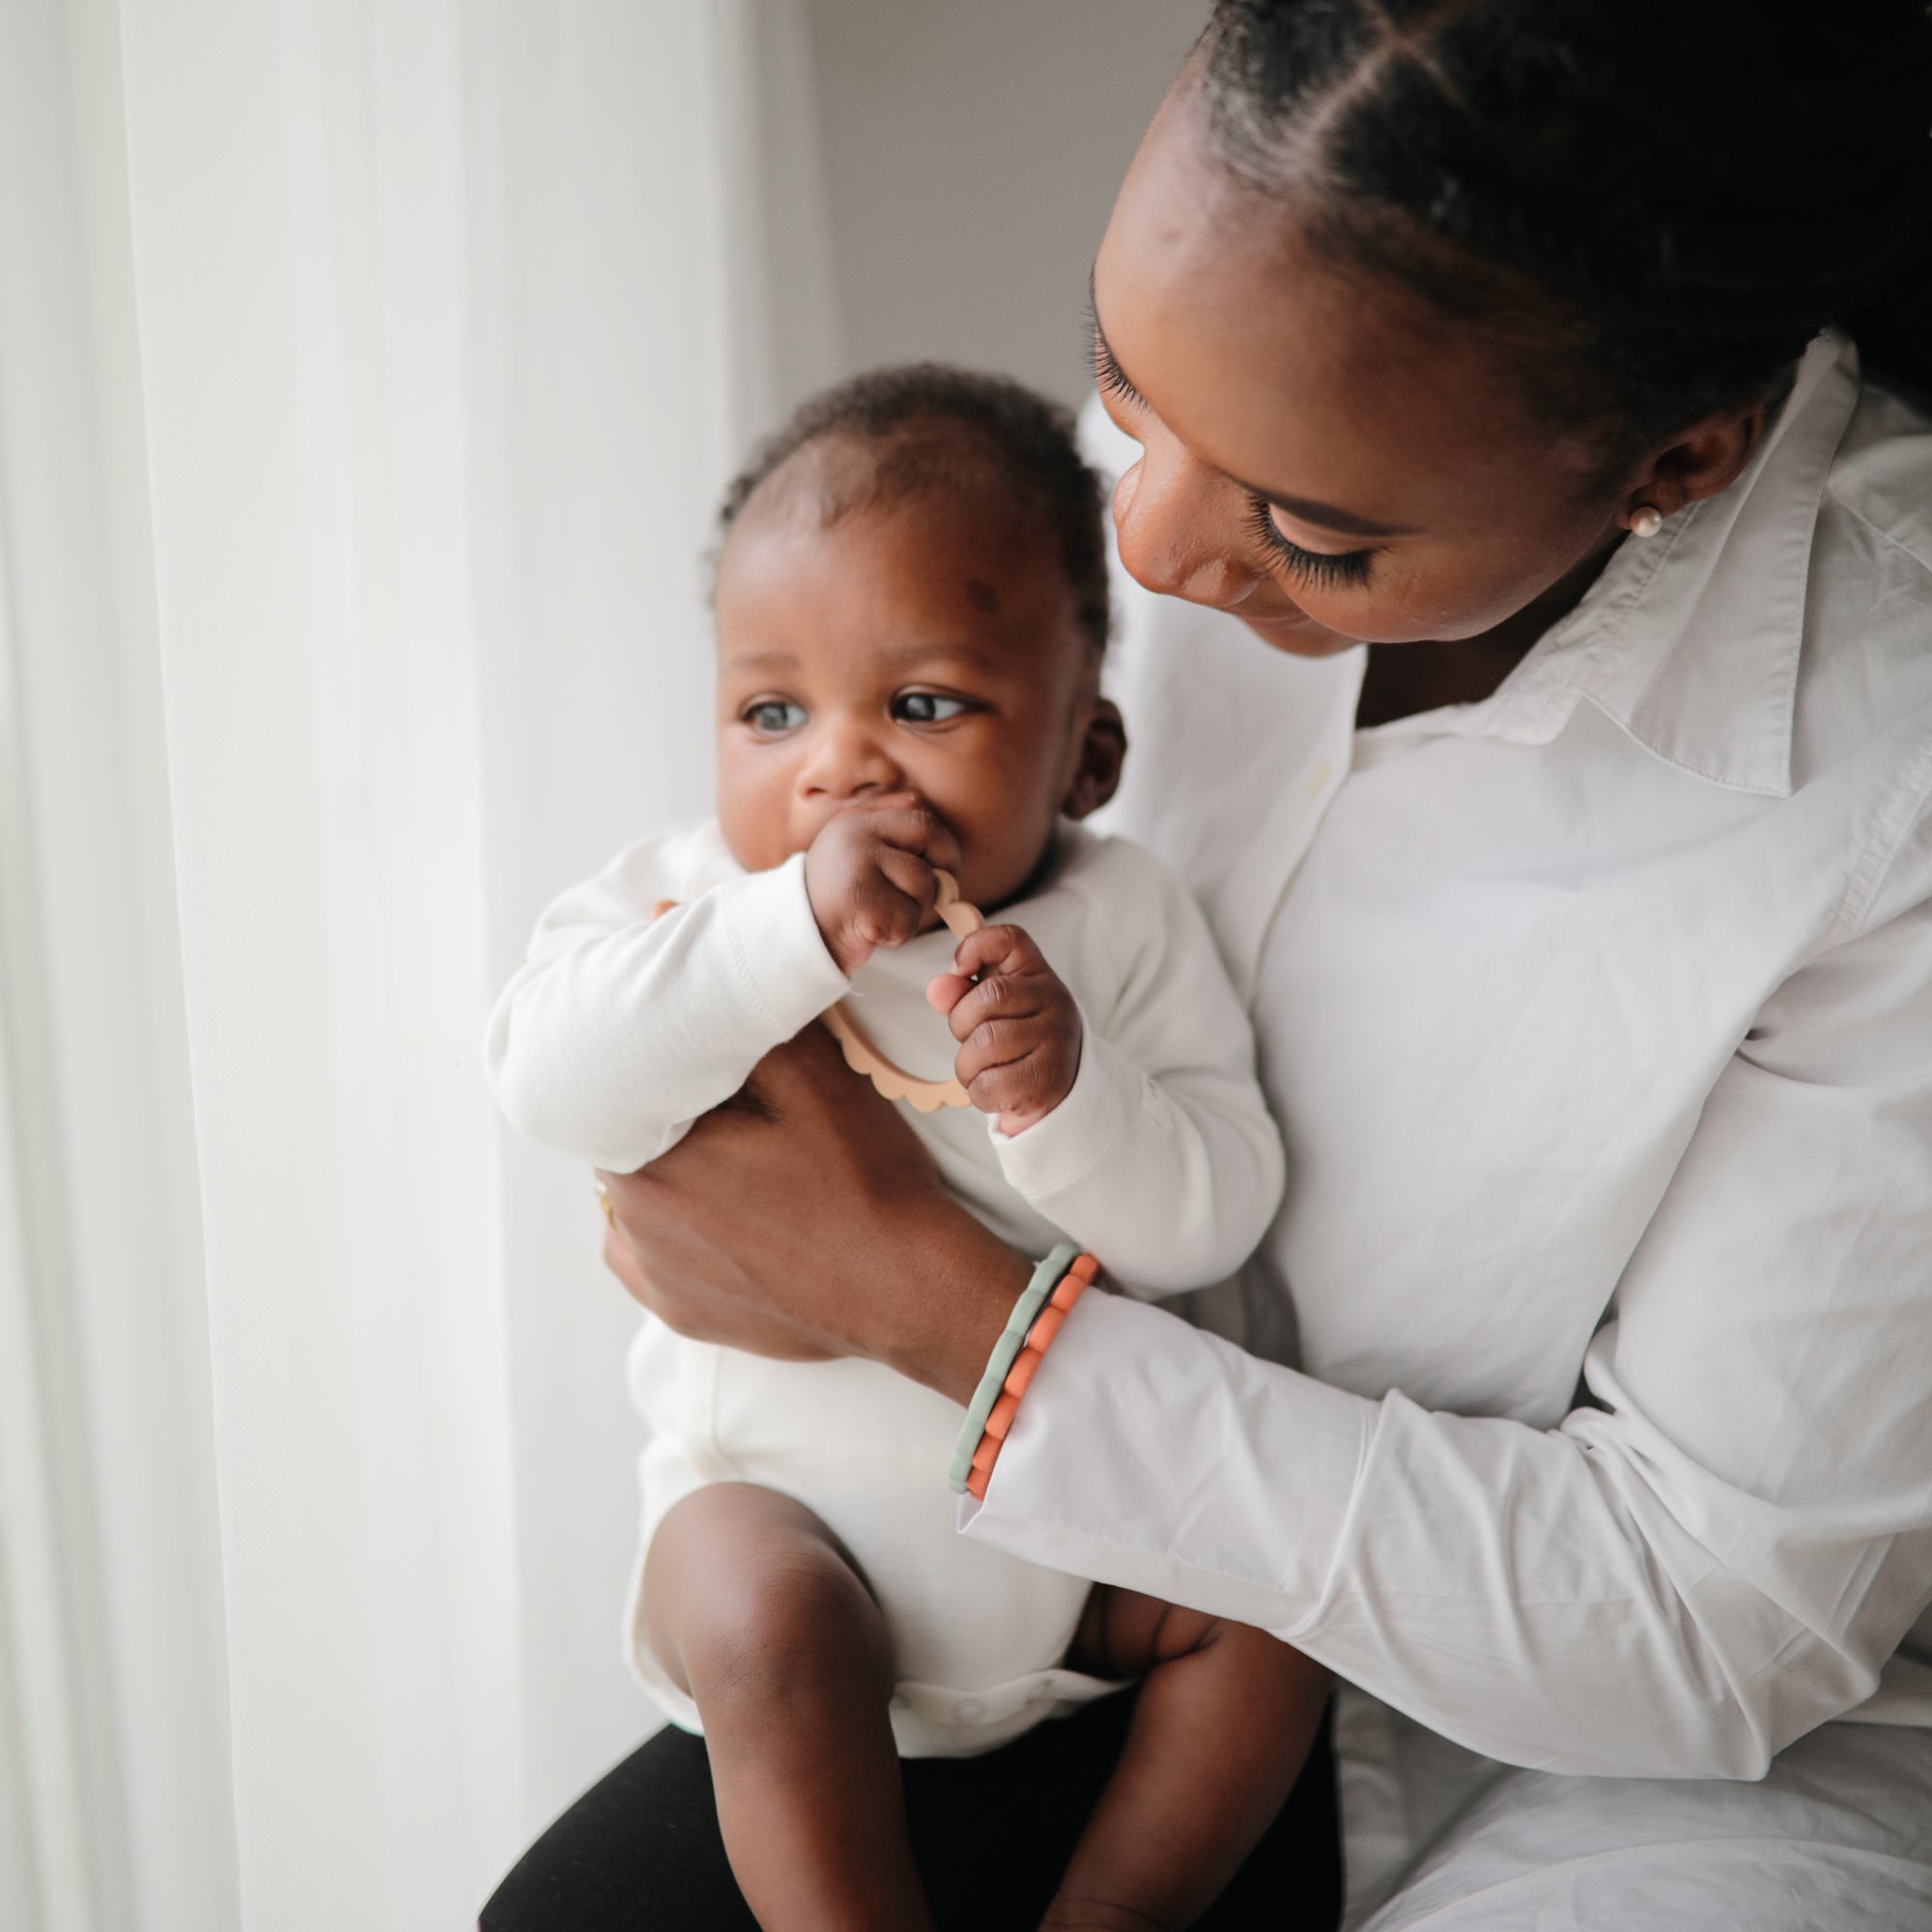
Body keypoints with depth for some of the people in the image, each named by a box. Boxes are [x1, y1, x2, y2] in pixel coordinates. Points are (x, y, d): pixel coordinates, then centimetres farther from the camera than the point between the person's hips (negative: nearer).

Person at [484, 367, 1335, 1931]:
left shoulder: (1122, 921, -6)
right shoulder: (699, 896, -7)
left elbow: (1212, 1221, -13)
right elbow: (554, 1078, -26)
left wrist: (1067, 1092, -32)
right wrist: (793, 928, -34)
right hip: (783, 1481, -2)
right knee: (764, 1622, -29)